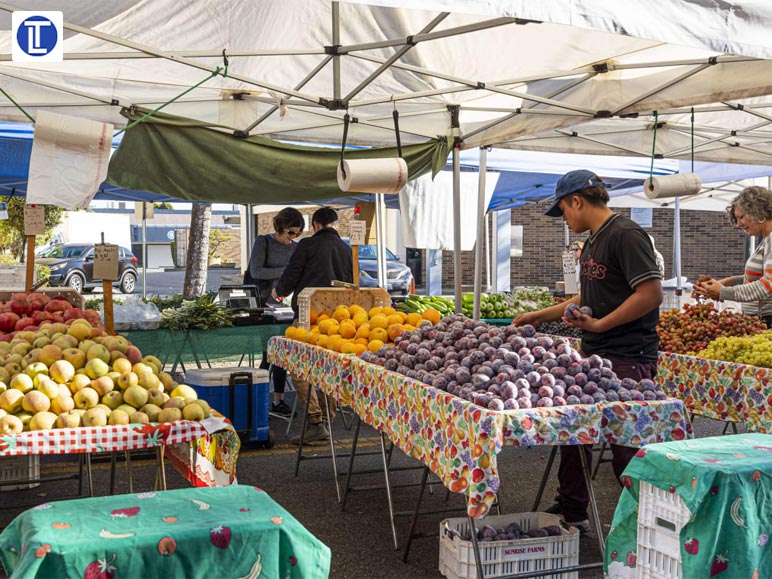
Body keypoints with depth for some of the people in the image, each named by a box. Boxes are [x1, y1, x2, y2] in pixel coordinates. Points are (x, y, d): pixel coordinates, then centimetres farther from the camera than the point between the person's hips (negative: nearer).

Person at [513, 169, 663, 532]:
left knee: (626, 447, -3)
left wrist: (599, 324, -20)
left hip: (627, 360, -10)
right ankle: (571, 512, 31)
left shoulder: (626, 235, -14)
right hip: (593, 356, 10)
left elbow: (652, 294, -22)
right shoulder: (593, 241, 16)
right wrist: (540, 316, 26)